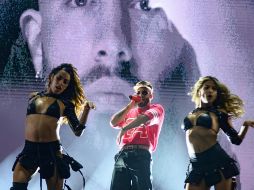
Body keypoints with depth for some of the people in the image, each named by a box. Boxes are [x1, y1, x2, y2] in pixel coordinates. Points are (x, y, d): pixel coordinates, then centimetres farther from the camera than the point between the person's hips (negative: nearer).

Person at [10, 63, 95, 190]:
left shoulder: (65, 104, 6)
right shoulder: (33, 97, 12)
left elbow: (77, 131, 0)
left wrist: (86, 109, -9)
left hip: (51, 150, -1)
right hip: (29, 149, 2)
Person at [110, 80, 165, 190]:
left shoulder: (156, 108, 12)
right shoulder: (129, 112, 27)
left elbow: (146, 117, -11)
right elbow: (113, 123, 11)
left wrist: (124, 129, -19)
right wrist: (130, 106, 10)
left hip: (142, 154, -4)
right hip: (123, 154, 4)